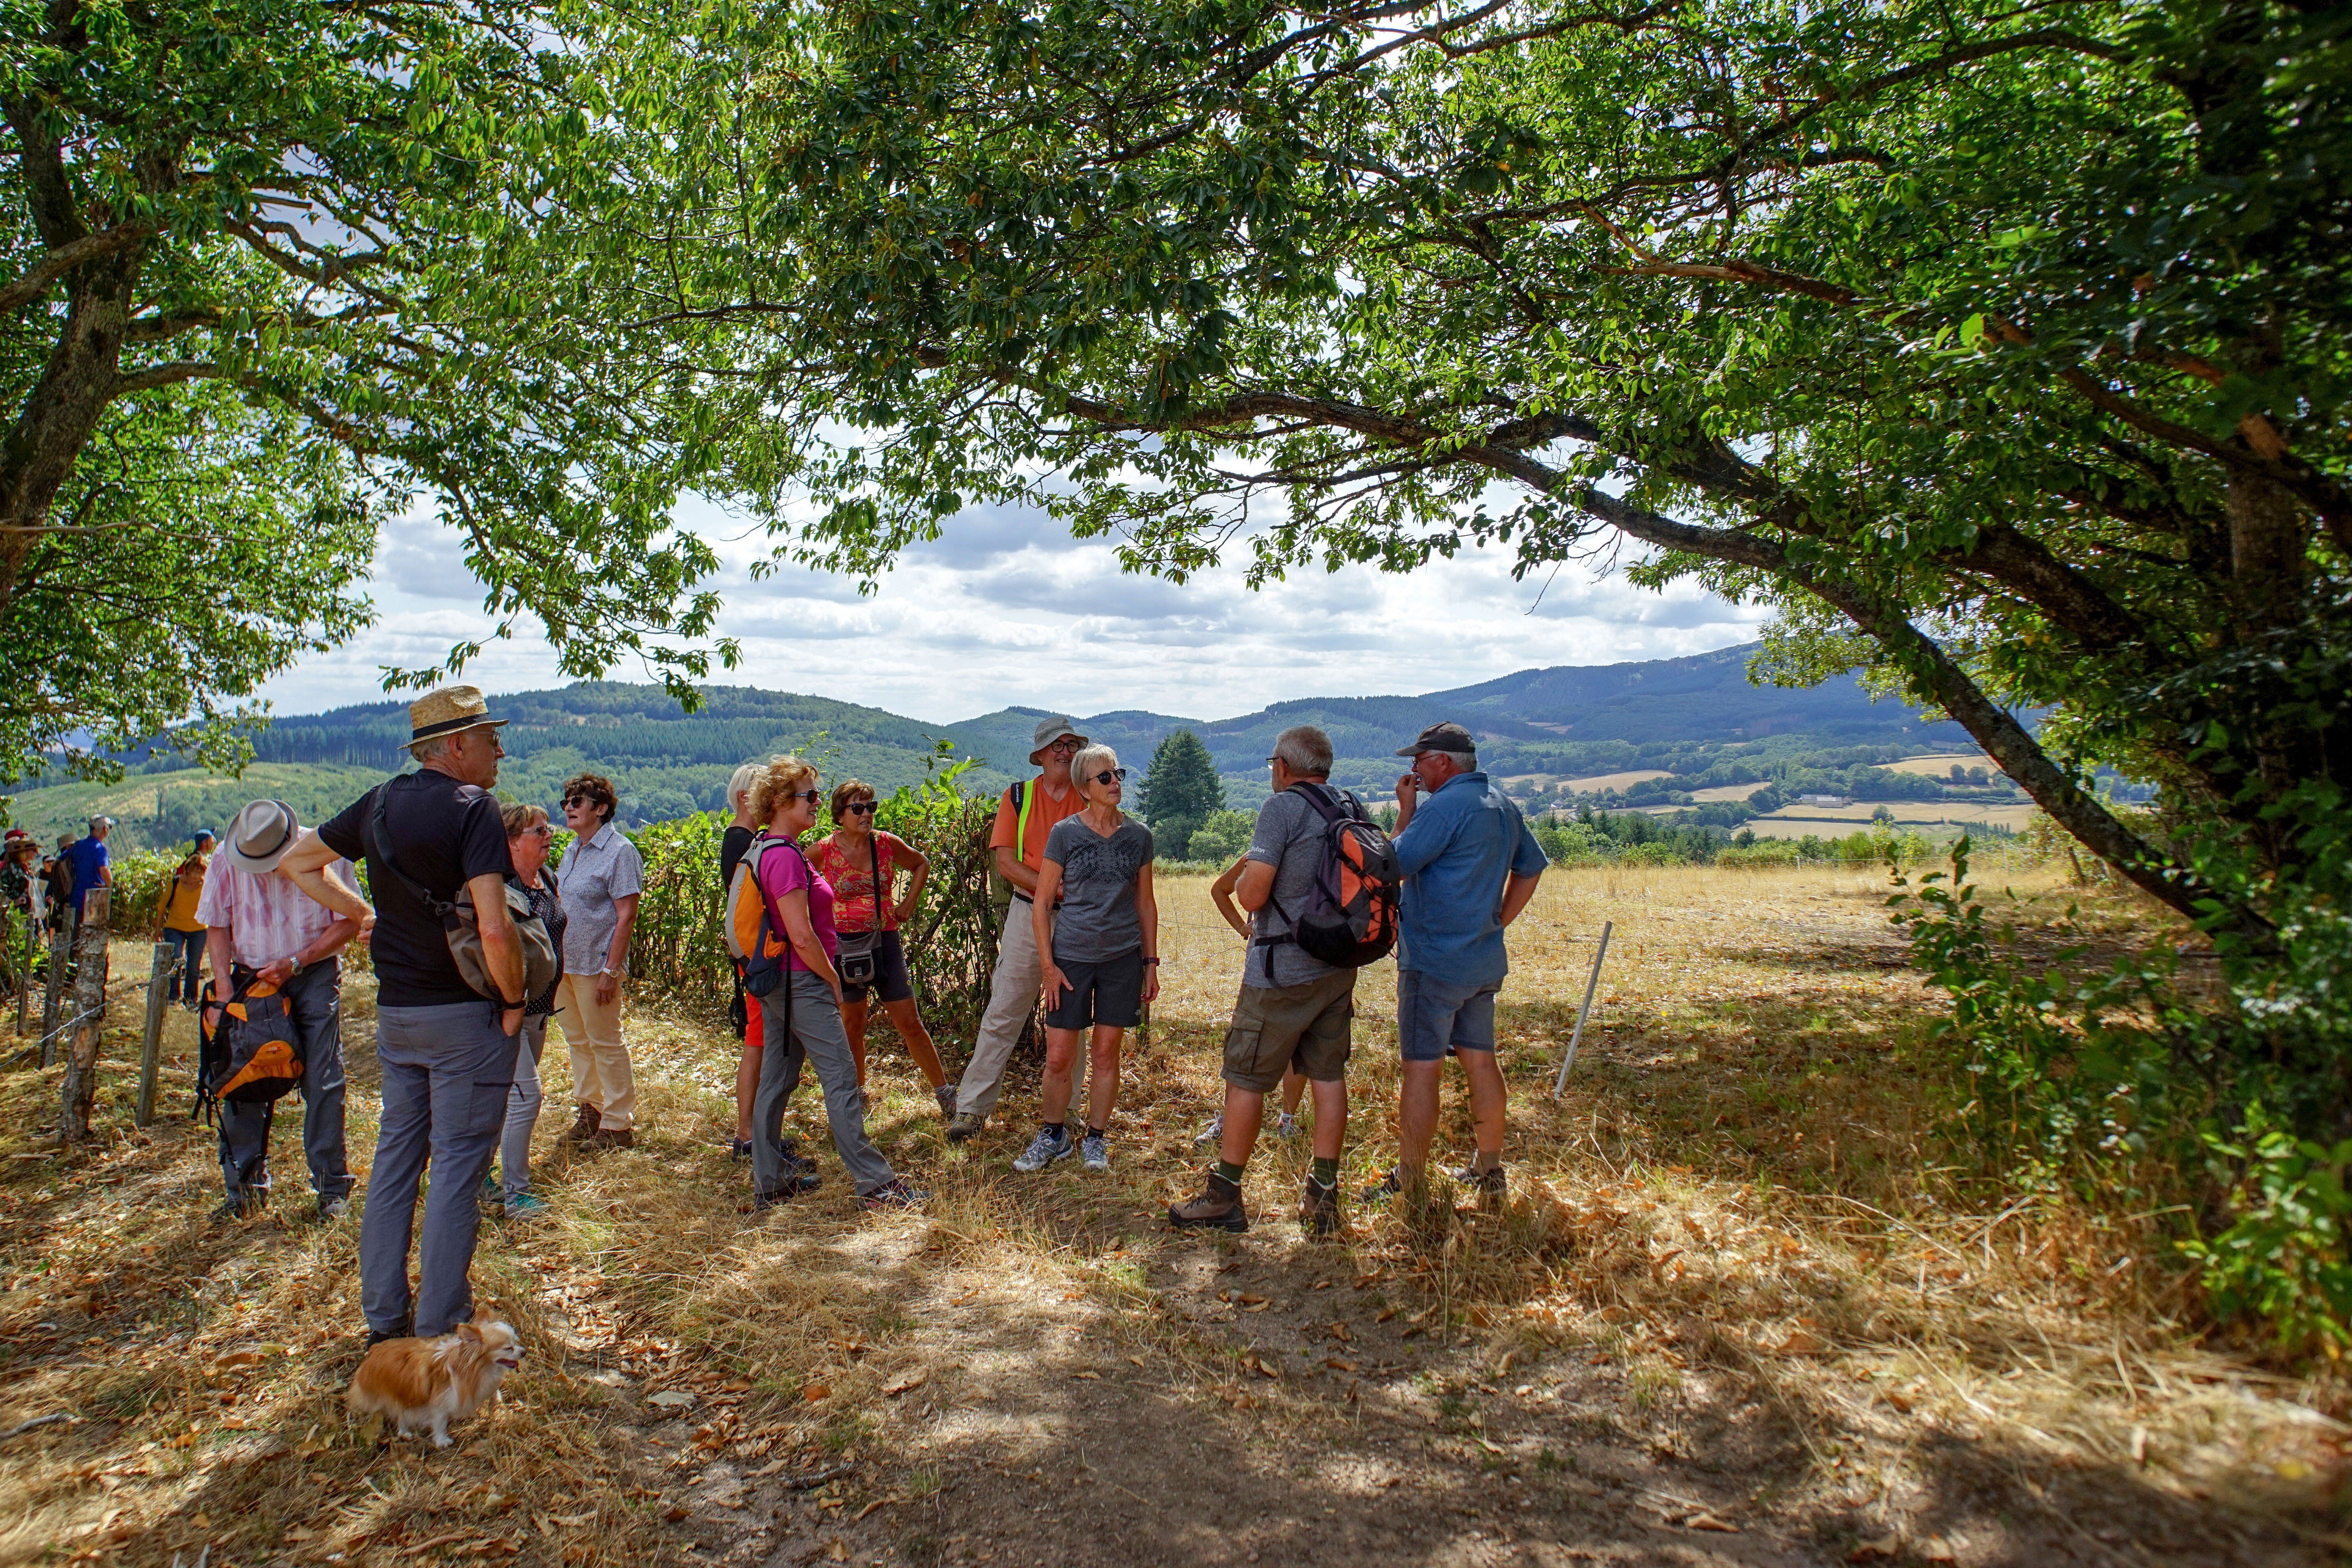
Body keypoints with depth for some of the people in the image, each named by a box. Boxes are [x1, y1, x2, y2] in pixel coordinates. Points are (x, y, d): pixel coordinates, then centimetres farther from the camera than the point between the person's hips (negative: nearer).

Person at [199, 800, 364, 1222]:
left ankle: (332, 1186, 8)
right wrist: (223, 993, -8)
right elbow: (217, 927, 2)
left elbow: (350, 921, -8)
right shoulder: (226, 860, -6)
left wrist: (295, 963, -16)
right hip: (250, 978, 3)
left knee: (323, 1083, -3)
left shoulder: (324, 853, -14)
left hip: (315, 977, -3)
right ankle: (246, 1188, 17)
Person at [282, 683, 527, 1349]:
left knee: (396, 1155, 17)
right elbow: (495, 930, -26)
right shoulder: (471, 807, -17)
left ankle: (384, 1319, 27)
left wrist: (366, 915, 17)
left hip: (394, 1011, 7)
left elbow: (297, 861, 21)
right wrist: (514, 1000, -12)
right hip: (464, 1015, -7)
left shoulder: (380, 803, 6)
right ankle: (440, 1331, 10)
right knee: (457, 1167, 2)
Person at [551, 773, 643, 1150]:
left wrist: (610, 969, -20)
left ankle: (618, 1125, 11)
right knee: (577, 1040, 16)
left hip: (596, 964, -8)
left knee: (606, 1043, 0)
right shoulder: (572, 851, 11)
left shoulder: (620, 851, -14)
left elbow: (626, 916, -17)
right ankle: (590, 1111, 30)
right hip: (564, 962, 8)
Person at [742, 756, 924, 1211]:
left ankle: (768, 1182, 22)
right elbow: (802, 935, -22)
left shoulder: (766, 851, 12)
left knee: (776, 1080, 14)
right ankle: (875, 1184, 0)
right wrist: (834, 980, -10)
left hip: (776, 982, 10)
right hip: (803, 982, -10)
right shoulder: (785, 856, -19)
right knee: (841, 1079, -5)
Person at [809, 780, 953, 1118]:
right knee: (852, 1024, 10)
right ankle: (857, 1093, 29)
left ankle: (944, 1093, 12)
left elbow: (922, 864, 17)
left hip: (886, 940, 1)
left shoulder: (887, 844, -2)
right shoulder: (824, 851, -6)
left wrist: (909, 903, 8)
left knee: (910, 1023, 2)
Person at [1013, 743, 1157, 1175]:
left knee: (1106, 1053, 8)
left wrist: (1151, 962, 9)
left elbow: (1145, 903, 11)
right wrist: (1048, 965, -6)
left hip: (1123, 957, 2)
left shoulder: (1138, 836, 3)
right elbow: (1041, 903, -1)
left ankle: (1096, 1138, 24)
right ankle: (1054, 1135, 23)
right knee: (1059, 1057, 2)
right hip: (1071, 956, -1)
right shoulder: (1065, 833, -4)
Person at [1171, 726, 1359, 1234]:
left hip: (1282, 972, -7)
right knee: (1329, 1077, 12)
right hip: (1339, 966, 7)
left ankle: (1224, 1196, 14)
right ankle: (1323, 1198, 18)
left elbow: (1252, 895, -19)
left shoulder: (1283, 808, -15)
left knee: (1245, 1080, 4)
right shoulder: (1354, 809, 8)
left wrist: (1244, 878, 4)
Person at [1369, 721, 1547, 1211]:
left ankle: (1410, 1186, 5)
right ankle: (1490, 1172, 25)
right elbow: (1532, 867, 20)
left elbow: (1397, 864, -14)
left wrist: (1405, 811, -4)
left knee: (1421, 1068, -2)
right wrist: (1497, 922, 17)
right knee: (1481, 1061, 15)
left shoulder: (1446, 807, -17)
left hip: (1434, 962, -9)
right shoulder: (1504, 807, 11)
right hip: (1485, 962, 9)